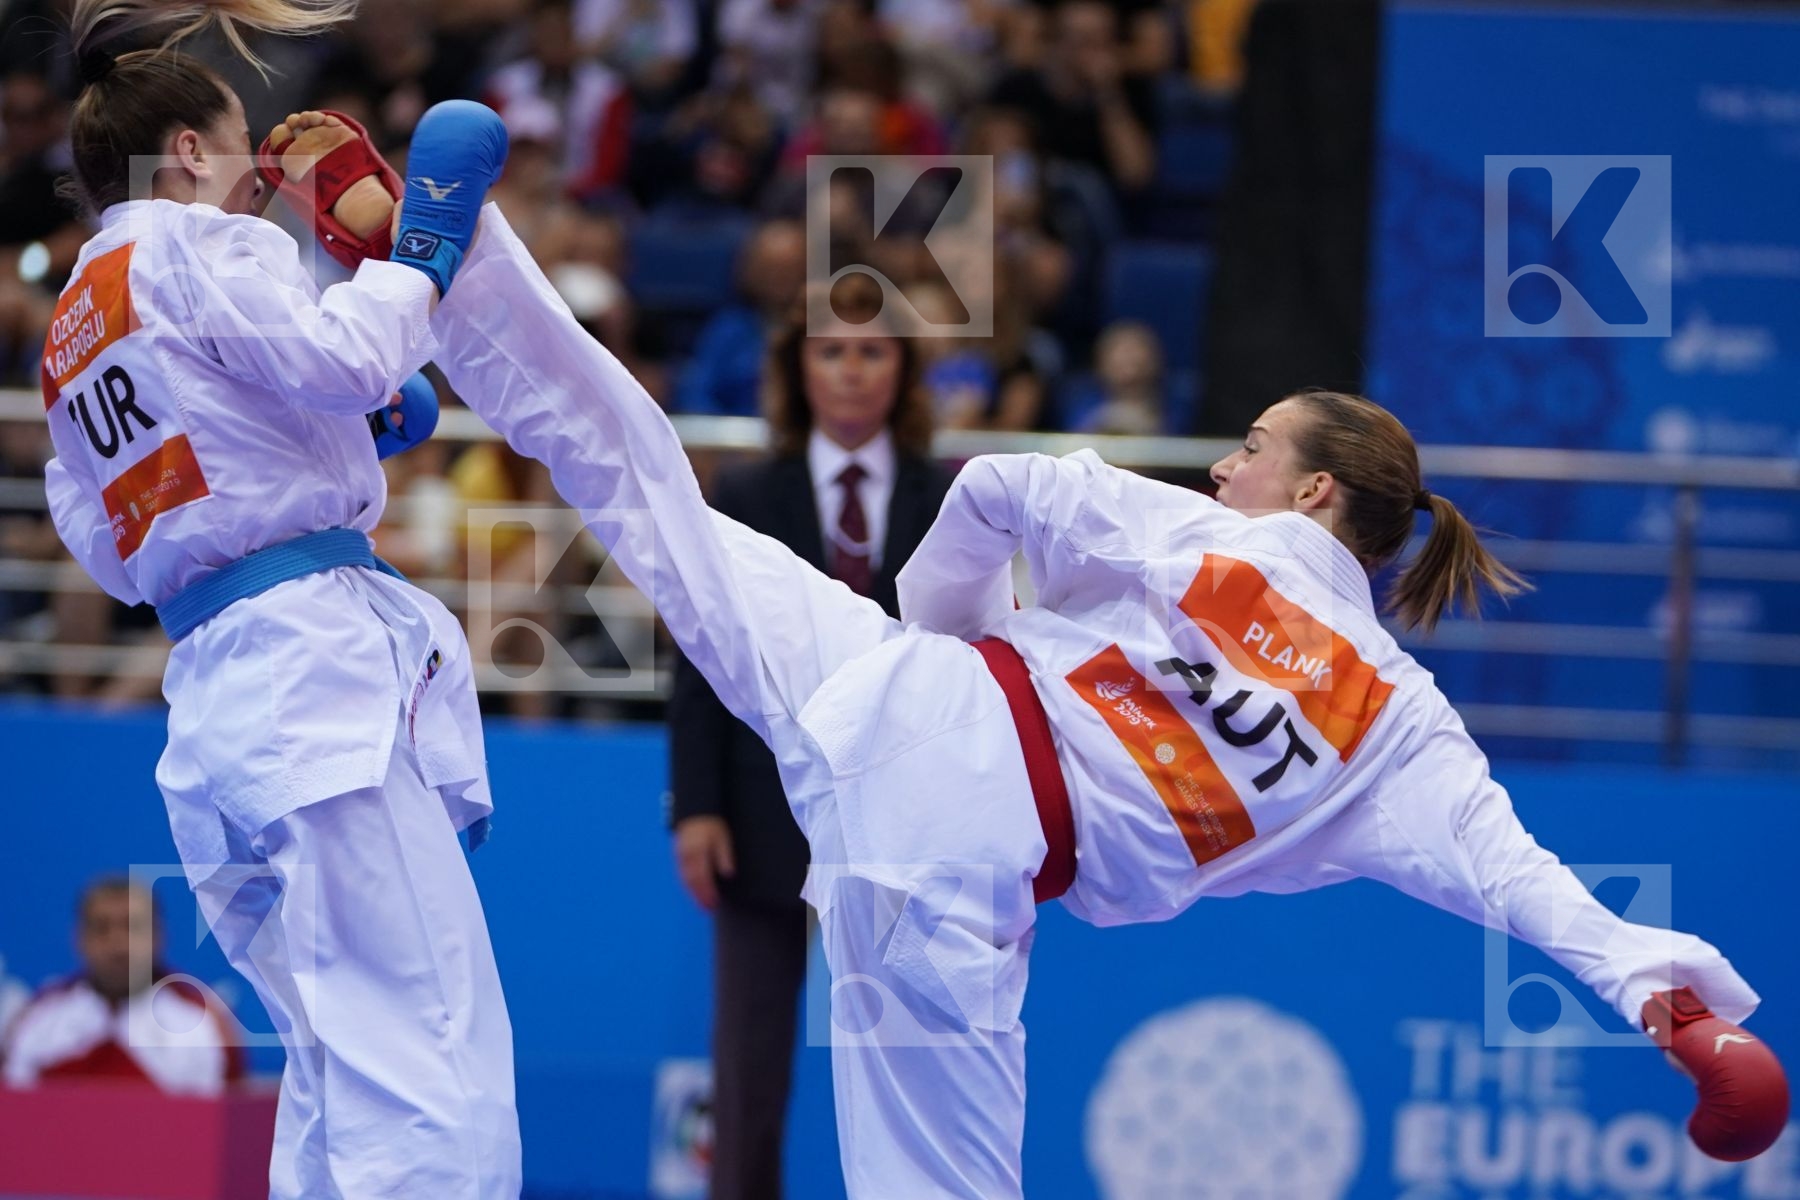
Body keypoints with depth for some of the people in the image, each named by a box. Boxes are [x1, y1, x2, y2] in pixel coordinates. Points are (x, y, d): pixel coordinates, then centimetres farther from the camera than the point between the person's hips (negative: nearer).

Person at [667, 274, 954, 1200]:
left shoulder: (951, 507, 6)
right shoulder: (744, 500, 5)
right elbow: (701, 663, 1)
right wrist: (696, 806, -8)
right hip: (769, 819, 0)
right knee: (750, 1069, 2)